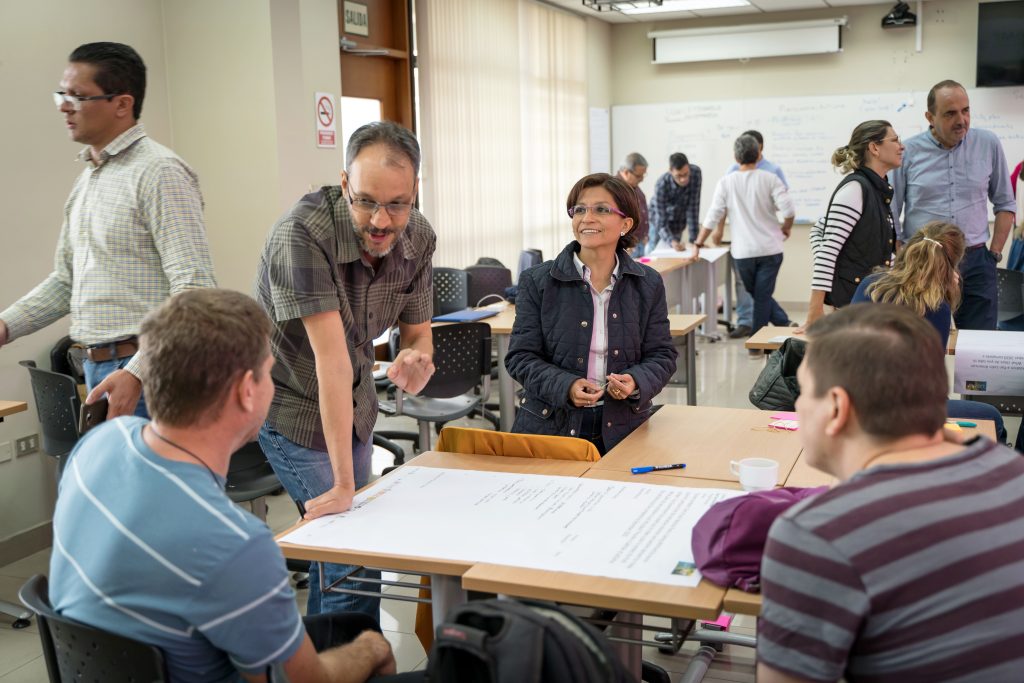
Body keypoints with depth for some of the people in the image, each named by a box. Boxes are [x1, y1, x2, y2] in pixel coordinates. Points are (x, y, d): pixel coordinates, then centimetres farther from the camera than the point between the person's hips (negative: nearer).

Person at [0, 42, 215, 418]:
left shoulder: (158, 172, -13)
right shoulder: (88, 177, 15)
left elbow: (194, 289, -21)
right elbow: (66, 279, 22)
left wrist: (137, 372, -27)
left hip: (147, 374, -8)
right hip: (100, 370, 8)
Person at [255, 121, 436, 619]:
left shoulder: (418, 237, -11)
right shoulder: (303, 232, -30)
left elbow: (417, 333, -2)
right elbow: (331, 358, -34)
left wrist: (415, 358, -28)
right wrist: (343, 483, -32)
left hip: (355, 404, 6)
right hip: (296, 406, -6)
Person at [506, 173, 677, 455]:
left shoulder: (648, 284, 6)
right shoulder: (537, 281, 1)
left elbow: (662, 355, 8)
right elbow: (521, 356, -1)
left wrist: (636, 382, -14)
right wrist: (566, 386, -18)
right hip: (550, 426, -1)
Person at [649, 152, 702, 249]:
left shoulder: (696, 172, -28)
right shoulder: (662, 185, -35)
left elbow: (693, 206, -25)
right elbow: (661, 223, -33)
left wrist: (694, 238, -28)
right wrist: (672, 241, -52)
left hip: (680, 222, 3)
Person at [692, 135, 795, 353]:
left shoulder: (726, 182, -3)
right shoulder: (769, 179, -5)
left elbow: (713, 216, -5)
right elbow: (788, 209, -13)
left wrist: (698, 244, 4)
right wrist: (786, 228, 8)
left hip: (743, 252, 1)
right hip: (769, 249, 0)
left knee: (758, 295, 17)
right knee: (763, 296, 6)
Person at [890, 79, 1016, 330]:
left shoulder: (988, 144, 4)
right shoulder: (908, 152, -2)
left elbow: (1005, 204, 13)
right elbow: (890, 213, 2)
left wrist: (995, 253, 7)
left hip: (975, 263, 2)